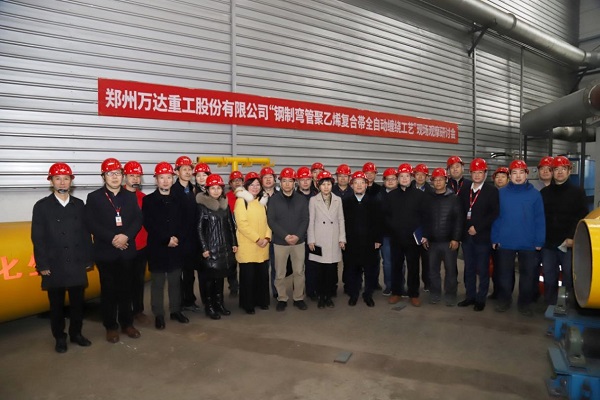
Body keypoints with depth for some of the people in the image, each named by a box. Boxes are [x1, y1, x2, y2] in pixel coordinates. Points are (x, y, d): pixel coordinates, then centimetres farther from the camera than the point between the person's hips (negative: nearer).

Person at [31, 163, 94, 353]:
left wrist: (88, 259, 4)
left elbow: (85, 233, 7)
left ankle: (76, 333, 27)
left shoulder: (79, 204, 6)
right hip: (54, 266, -2)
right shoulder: (42, 206, -1)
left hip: (77, 264, 2)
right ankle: (60, 338, 24)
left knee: (78, 302, 10)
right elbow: (38, 238, -4)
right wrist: (42, 265, -8)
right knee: (56, 304, 9)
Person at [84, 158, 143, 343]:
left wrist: (126, 235, -16)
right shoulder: (94, 197, 0)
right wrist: (112, 238, -18)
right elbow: (91, 224, -9)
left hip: (127, 250, 3)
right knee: (109, 291, 6)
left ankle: (127, 323, 23)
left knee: (126, 289, 11)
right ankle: (111, 326, 19)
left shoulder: (130, 196, 9)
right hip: (106, 252, -2)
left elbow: (138, 220, 1)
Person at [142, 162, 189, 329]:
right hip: (157, 248, -3)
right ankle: (158, 315, 17)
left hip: (176, 247, 3)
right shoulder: (148, 200, -2)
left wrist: (177, 238, -12)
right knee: (158, 283, 6)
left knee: (175, 281, 12)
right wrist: (166, 239, -15)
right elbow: (149, 224, -10)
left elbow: (184, 223, 5)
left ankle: (176, 310, 25)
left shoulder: (178, 199, 9)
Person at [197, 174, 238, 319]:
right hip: (211, 247, -5)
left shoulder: (225, 205, 8)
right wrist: (204, 248, -13)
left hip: (224, 246, 5)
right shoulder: (202, 206, -7)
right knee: (210, 277, 2)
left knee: (221, 275, 12)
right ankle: (209, 305, 14)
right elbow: (199, 228, -9)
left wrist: (234, 243, 9)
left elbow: (231, 225, 12)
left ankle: (219, 302, 24)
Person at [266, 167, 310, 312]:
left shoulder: (301, 199, 4)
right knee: (280, 273, 6)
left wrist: (297, 235, -14)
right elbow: (271, 221, -7)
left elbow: (305, 220, 1)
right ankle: (282, 299, 21)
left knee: (299, 272, 9)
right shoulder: (273, 200, -1)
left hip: (299, 241, 2)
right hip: (280, 242, -1)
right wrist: (285, 236, -16)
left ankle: (299, 298, 23)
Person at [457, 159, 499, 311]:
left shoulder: (492, 191, -3)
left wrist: (477, 227, -14)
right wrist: (464, 229, 1)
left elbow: (494, 213, -11)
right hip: (466, 236, 4)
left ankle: (481, 299, 16)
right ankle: (470, 296, 23)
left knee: (482, 270, 5)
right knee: (469, 269, 12)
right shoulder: (465, 190, 11)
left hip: (482, 237, -4)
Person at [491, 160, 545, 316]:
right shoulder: (501, 193, -1)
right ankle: (504, 300, 26)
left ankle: (525, 303, 25)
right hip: (505, 242, 0)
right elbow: (496, 217, 1)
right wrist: (494, 238, -3)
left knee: (528, 275, 10)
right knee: (504, 274, 11)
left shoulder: (535, 194, -2)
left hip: (528, 243, 0)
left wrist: (539, 241, -6)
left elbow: (539, 219, -2)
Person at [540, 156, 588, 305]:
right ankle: (550, 306, 19)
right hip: (548, 243, 3)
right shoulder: (544, 193, 11)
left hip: (568, 243, -2)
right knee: (549, 278, 9)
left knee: (569, 278, 3)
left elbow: (582, 217, -4)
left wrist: (572, 237, -14)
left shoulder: (578, 192, 3)